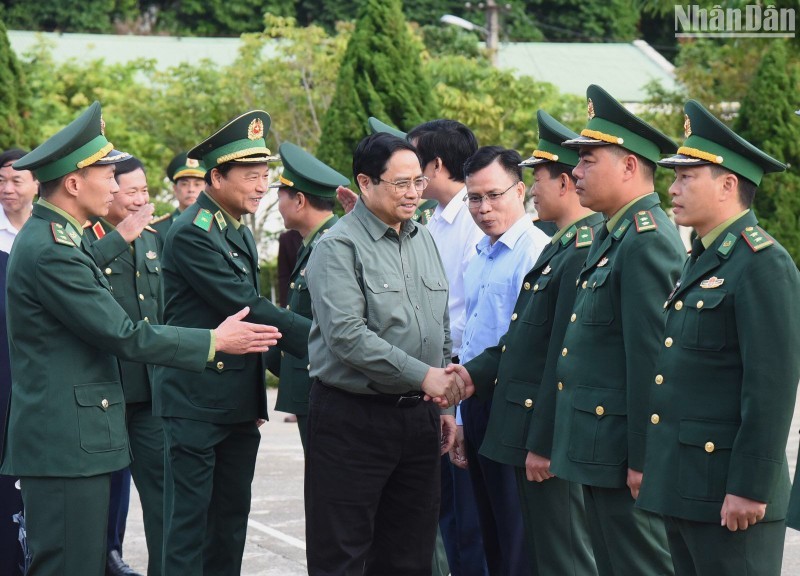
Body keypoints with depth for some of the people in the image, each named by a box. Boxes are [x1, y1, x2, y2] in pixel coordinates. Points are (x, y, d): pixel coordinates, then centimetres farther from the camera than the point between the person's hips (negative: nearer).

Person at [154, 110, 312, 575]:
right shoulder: (192, 233, -15)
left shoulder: (240, 231, 14)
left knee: (232, 516, 11)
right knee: (190, 517, -4)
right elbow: (248, 307, -20)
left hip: (239, 402, 9)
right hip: (197, 399, -9)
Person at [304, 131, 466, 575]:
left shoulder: (424, 240, 13)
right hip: (353, 418, -7)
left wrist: (444, 404, 15)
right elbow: (346, 335, -20)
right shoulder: (338, 247, -10)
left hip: (419, 417, 7)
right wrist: (423, 375, -19)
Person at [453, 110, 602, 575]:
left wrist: (545, 444, -22)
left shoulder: (587, 249, -19)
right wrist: (472, 375, 8)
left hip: (550, 437, -10)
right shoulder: (561, 245, 15)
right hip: (527, 432, 10)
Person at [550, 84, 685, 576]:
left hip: (624, 453, -10)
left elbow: (650, 357, -21)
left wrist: (642, 460, -22)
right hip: (599, 447, 10)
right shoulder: (613, 236, 15)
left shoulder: (648, 241, -17)